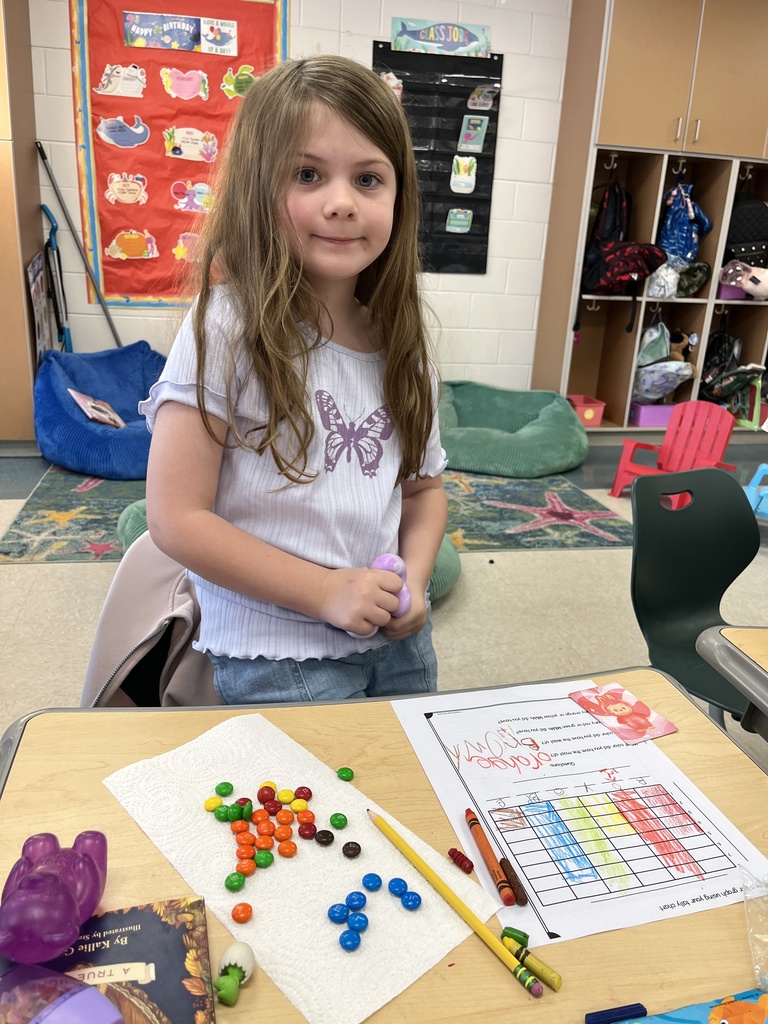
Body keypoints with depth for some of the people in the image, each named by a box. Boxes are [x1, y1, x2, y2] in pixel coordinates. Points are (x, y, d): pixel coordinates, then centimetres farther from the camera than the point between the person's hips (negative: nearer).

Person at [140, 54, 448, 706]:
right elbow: (176, 517, -17)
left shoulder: (401, 339, 0)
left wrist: (414, 579, -8)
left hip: (398, 643, 6)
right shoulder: (228, 330, -16)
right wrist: (325, 592, -19)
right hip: (277, 656, -5)